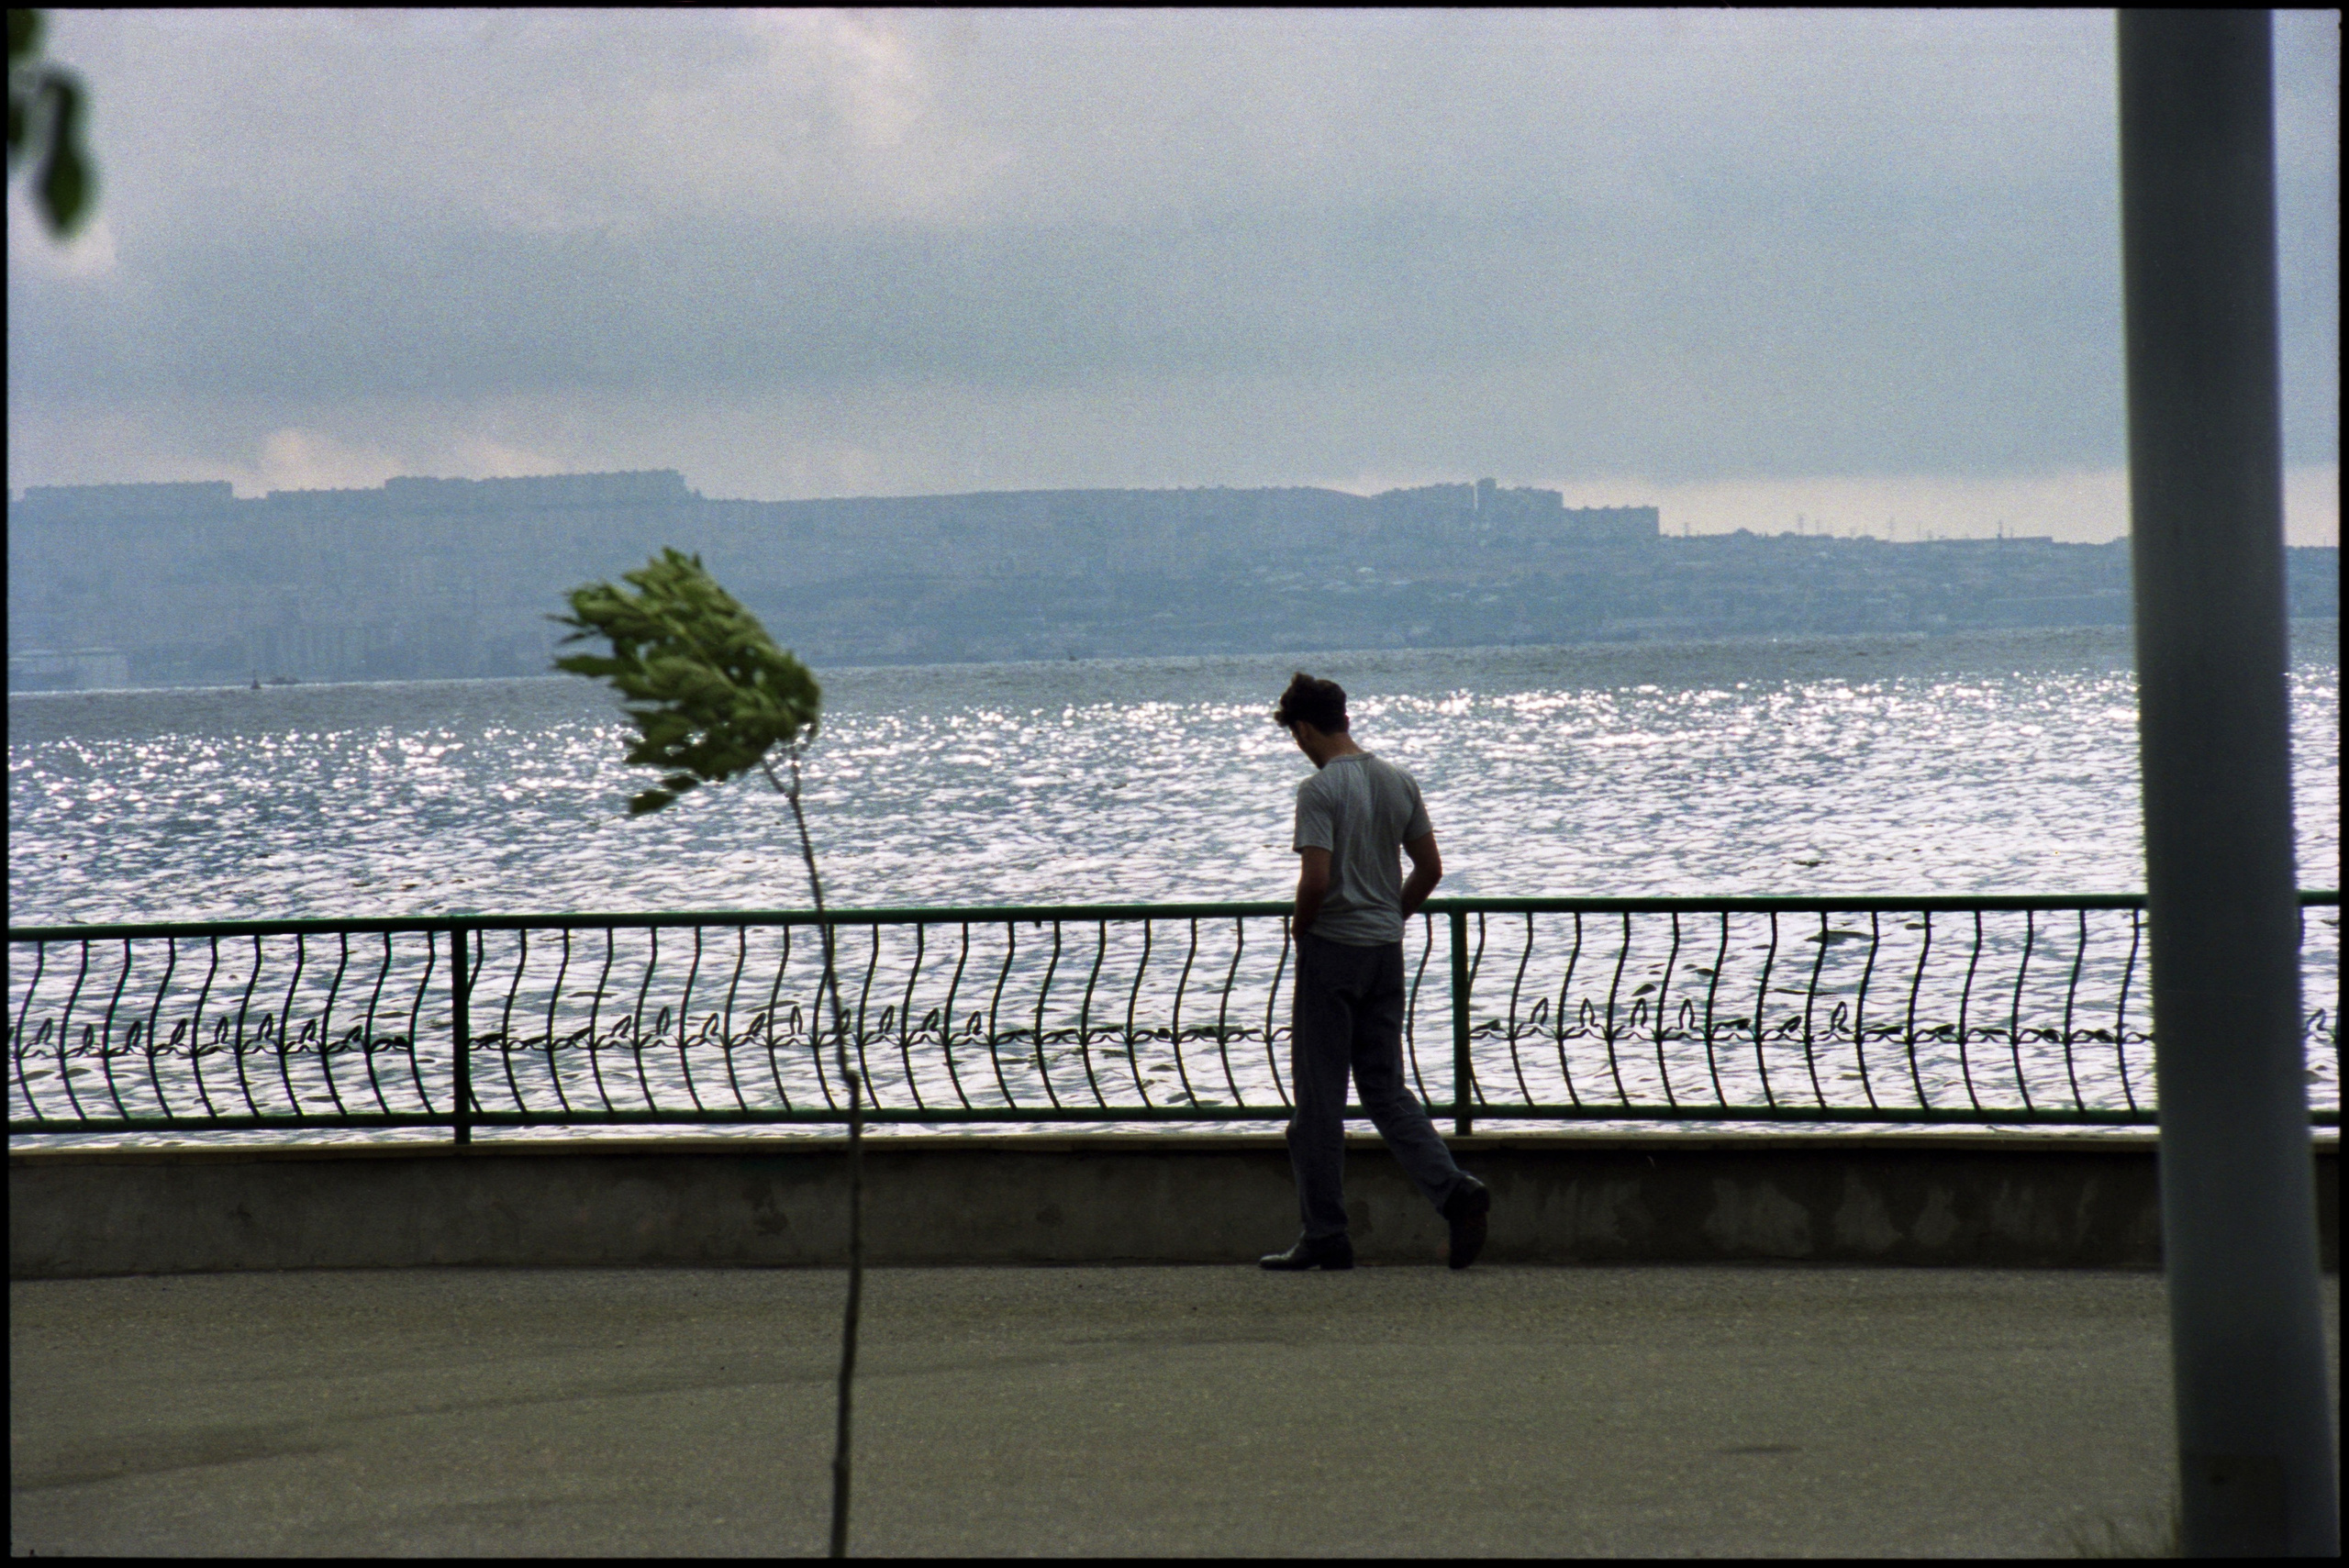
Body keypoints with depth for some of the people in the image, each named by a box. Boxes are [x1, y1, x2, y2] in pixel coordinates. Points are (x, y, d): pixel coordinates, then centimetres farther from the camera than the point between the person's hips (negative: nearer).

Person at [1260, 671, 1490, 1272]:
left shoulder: (1320, 790, -14)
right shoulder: (1398, 782, 8)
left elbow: (1316, 880, -21)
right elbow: (1430, 869, 10)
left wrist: (1301, 933, -4)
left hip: (1332, 951, -7)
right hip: (1387, 951, 7)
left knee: (1318, 1096, 1)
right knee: (1384, 1087, 12)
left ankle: (1325, 1234, 5)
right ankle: (1453, 1189, -8)